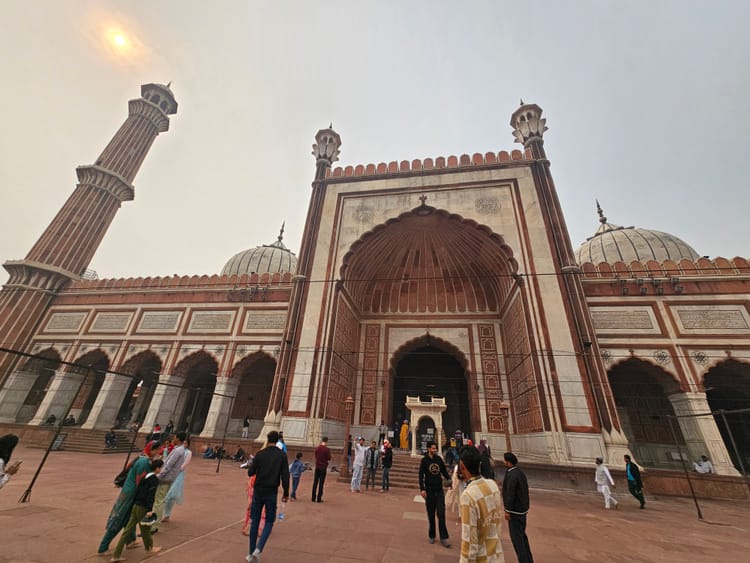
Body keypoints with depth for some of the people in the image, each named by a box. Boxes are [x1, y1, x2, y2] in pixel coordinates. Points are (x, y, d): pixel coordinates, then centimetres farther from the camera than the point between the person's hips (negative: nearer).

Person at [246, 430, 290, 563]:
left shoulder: (260, 454, -5)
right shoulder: (282, 455, -7)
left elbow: (250, 473, -2)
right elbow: (285, 475, -9)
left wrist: (253, 464, 18)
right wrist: (286, 493, 0)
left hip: (258, 492, 2)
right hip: (271, 493, -1)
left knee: (255, 522, 15)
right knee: (269, 522, 12)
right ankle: (258, 549, -5)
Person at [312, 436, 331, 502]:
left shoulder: (317, 448, -1)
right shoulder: (327, 449, -15)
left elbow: (315, 456, 13)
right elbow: (329, 458, -7)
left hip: (317, 467, 4)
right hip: (323, 467, -4)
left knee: (315, 482, 12)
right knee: (321, 483, 4)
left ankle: (313, 498, 17)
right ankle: (319, 498, 8)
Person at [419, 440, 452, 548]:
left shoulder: (439, 459, 1)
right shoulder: (424, 460, -8)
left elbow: (444, 471, 7)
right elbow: (421, 475, -8)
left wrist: (449, 479, -10)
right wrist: (422, 489, -15)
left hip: (439, 490, 2)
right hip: (429, 491, -2)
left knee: (441, 514, -1)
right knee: (431, 515, 9)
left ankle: (443, 538, 9)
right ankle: (431, 536, 26)